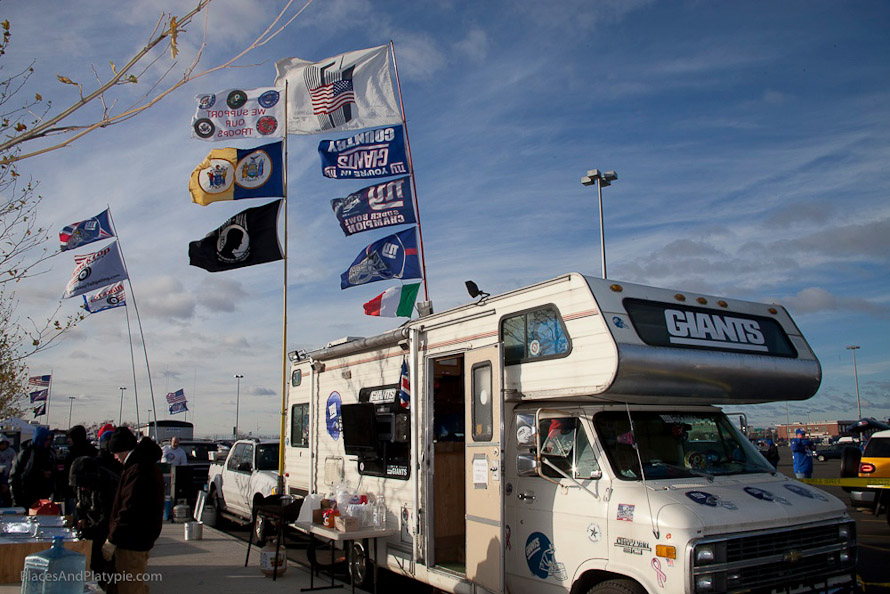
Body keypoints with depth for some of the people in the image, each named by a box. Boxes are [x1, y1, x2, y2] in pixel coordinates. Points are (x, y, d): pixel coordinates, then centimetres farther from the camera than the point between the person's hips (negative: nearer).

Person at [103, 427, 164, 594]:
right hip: (140, 541, 10)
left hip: (131, 544, -10)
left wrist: (113, 540, -16)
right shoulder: (147, 465, 14)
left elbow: (130, 510, -24)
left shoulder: (138, 470, -20)